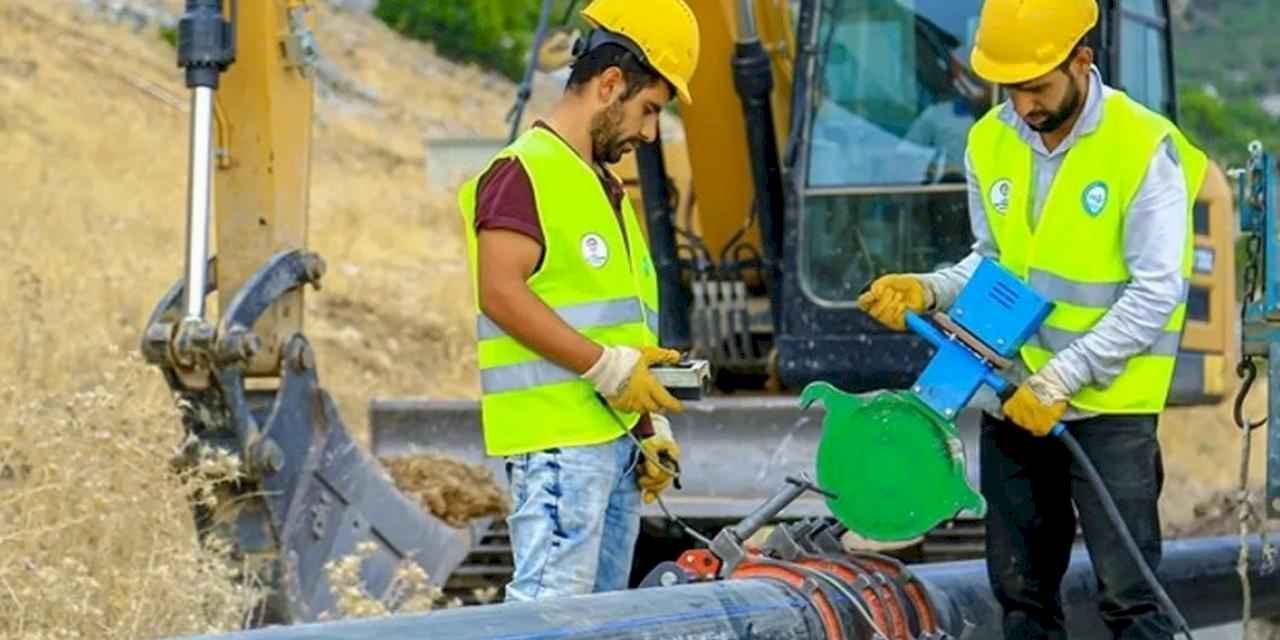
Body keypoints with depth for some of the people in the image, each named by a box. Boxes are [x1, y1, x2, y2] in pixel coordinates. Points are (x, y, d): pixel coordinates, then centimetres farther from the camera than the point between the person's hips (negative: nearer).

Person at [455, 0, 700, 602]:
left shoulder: (605, 189, 24)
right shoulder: (525, 172, -7)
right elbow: (501, 293, -18)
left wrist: (651, 428, 18)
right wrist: (608, 368, -19)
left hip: (617, 438, 10)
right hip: (557, 438, -10)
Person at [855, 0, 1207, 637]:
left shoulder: (1145, 148, -14)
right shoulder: (990, 142, 2)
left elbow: (1156, 292, -17)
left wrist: (1062, 379, -21)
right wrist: (930, 291, -5)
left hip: (1108, 406, -6)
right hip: (1011, 396, 6)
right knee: (1021, 588, 12)